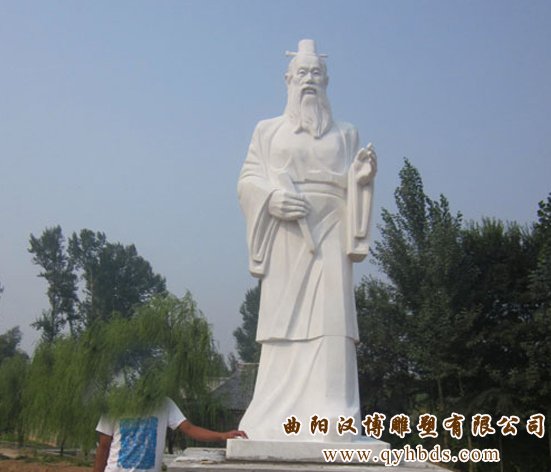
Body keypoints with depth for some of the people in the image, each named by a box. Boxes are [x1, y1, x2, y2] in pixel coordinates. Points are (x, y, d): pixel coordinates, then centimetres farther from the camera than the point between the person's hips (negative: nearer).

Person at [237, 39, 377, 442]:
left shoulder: (345, 134, 20)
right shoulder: (268, 131, 16)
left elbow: (352, 187, 13)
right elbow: (248, 179, 7)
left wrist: (362, 177, -9)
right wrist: (271, 197, -12)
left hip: (330, 235, 1)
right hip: (286, 236, -1)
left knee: (330, 318, -9)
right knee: (283, 319, -6)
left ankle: (329, 415, -10)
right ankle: (278, 418, -3)